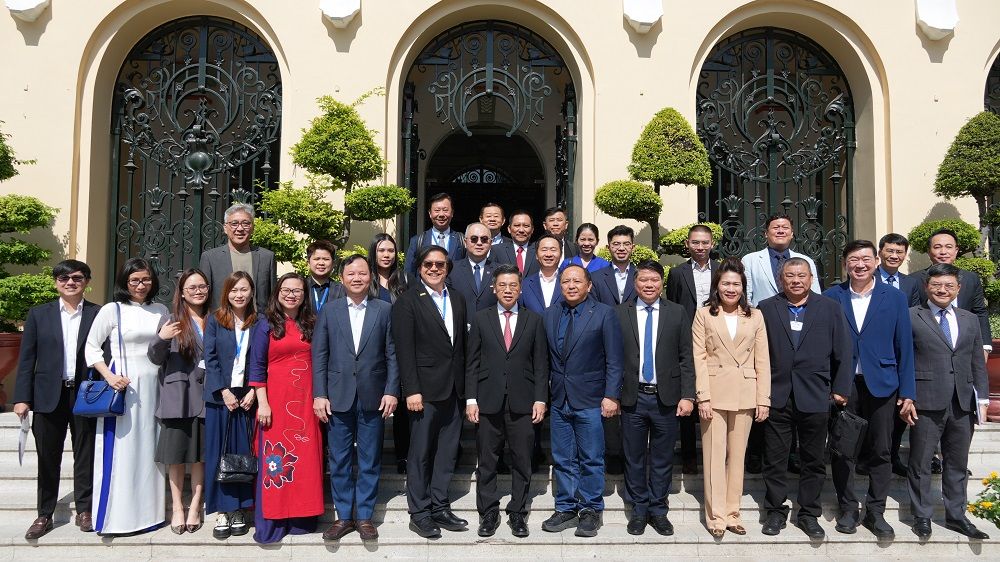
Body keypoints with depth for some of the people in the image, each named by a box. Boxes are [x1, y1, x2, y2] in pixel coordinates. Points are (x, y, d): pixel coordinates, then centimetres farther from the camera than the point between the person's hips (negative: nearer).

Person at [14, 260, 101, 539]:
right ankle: (44, 515, 20)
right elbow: (26, 358, 4)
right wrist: (22, 398, -2)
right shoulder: (38, 314, 6)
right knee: (48, 458, 8)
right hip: (49, 396, 1)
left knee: (85, 455, 7)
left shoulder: (99, 314, 2)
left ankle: (84, 510, 20)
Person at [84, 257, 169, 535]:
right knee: (121, 450, -1)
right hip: (123, 385, -4)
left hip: (154, 386, 4)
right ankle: (118, 515, 9)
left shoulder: (161, 311, 9)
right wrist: (109, 375, -12)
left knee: (150, 449, 10)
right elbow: (92, 347, 0)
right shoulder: (112, 310, -2)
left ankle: (149, 510, 21)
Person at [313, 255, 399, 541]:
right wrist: (319, 394, -3)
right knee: (339, 461, 8)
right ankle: (344, 515, 21)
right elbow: (319, 355, 3)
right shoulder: (329, 311, 5)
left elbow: (392, 355, 1)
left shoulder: (384, 310, 3)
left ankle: (365, 516, 19)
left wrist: (391, 391, -6)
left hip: (373, 397, -1)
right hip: (338, 397, 1)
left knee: (370, 461, 7)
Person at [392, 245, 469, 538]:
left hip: (453, 390, 6)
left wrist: (464, 387, 8)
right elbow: (404, 350, -10)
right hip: (425, 390, -5)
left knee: (447, 453, 11)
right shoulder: (408, 301, -4)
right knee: (421, 454, 4)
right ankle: (419, 513, 14)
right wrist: (412, 391, -16)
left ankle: (439, 507, 22)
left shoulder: (457, 302, 14)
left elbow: (461, 346, 14)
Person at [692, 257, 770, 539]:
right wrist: (703, 397, -10)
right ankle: (715, 516, 10)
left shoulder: (755, 316, 8)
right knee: (714, 456, 2)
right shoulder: (704, 315, 2)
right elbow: (699, 359, -3)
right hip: (714, 394, -2)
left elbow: (762, 361, 6)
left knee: (737, 456, 9)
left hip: (745, 396, 2)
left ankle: (732, 513, 18)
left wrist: (763, 399, 0)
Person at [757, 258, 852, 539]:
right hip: (776, 397, 0)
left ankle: (809, 514, 23)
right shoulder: (766, 308, 3)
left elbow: (843, 352, 4)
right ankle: (776, 511, 20)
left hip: (815, 397, 0)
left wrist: (841, 389, 1)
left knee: (813, 460, 9)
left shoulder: (830, 308, 4)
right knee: (775, 459, 7)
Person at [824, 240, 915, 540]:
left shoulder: (894, 298, 3)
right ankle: (848, 509, 20)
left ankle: (875, 512, 19)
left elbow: (904, 346, 3)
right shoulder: (831, 297, 2)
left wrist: (907, 392, 0)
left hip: (881, 385, 0)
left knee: (880, 452, 6)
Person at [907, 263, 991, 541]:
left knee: (958, 464, 13)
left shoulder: (970, 320, 13)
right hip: (926, 403, -4)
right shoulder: (910, 317, -2)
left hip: (963, 404, 4)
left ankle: (956, 515, 27)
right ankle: (922, 516, 18)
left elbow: (978, 363, 14)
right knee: (920, 463, 5)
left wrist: (982, 398, 8)